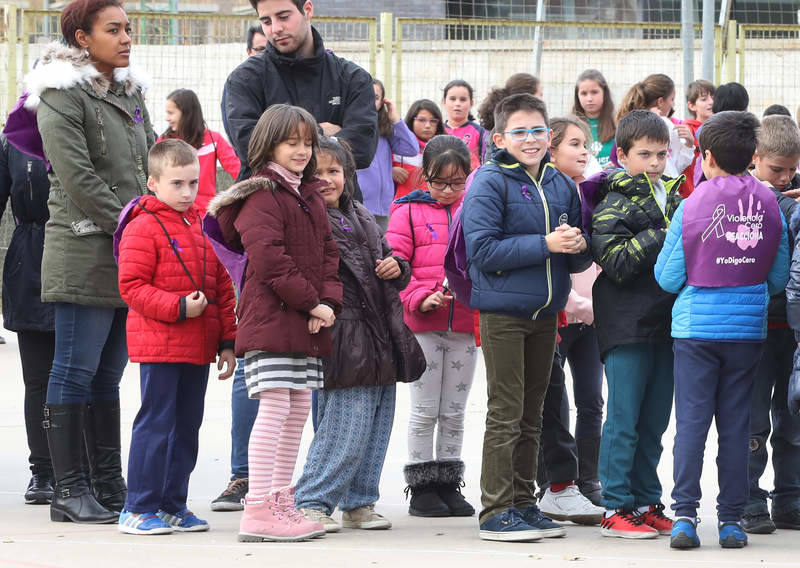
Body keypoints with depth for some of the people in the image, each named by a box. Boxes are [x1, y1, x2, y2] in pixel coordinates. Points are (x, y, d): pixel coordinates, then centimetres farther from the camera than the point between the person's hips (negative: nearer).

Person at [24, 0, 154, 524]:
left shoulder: (129, 93, 17)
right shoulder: (61, 96, -8)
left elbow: (150, 167, 19)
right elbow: (78, 178, -15)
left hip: (131, 260, 8)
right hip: (84, 252, -8)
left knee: (108, 374, 11)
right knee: (76, 372, -4)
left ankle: (109, 483, 15)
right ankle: (69, 490, -2)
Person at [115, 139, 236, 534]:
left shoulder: (203, 227, 13)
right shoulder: (142, 228, -9)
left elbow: (222, 287, 16)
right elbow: (132, 286, -13)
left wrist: (227, 341, 12)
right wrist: (178, 307, -21)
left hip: (199, 347, 7)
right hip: (158, 346, -7)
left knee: (187, 425, 11)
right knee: (155, 423, -6)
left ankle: (173, 505, 19)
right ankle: (138, 509, 0)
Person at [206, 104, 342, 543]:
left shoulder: (311, 197, 19)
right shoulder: (261, 196, -9)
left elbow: (328, 253, 18)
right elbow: (269, 257, -18)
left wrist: (329, 301, 0)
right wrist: (310, 303, -16)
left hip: (307, 326, 9)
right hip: (270, 320, -9)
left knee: (298, 411, 10)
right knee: (274, 408, -12)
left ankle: (281, 502, 17)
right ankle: (259, 510, -13)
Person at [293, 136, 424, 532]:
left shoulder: (362, 218, 18)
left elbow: (385, 256, 28)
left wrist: (397, 268, 7)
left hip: (382, 340, 8)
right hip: (345, 342, -8)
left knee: (377, 426, 11)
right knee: (346, 429, -11)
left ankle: (359, 503, 21)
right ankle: (311, 503, -3)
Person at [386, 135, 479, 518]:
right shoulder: (409, 212, 1)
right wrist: (420, 298, -17)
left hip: (465, 325, 3)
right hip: (422, 327, -3)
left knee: (455, 412, 10)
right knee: (425, 410, 2)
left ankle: (449, 484, 18)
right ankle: (422, 487, 8)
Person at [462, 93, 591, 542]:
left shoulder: (562, 186, 9)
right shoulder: (490, 184, -9)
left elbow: (579, 261, 15)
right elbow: (483, 249, -18)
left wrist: (578, 247, -9)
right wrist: (545, 244, -21)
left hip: (545, 313, 6)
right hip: (503, 313, -6)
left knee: (532, 414, 12)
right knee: (506, 413, -5)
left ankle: (524, 502, 20)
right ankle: (496, 511, -1)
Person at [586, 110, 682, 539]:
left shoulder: (673, 197, 13)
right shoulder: (613, 203, -7)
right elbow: (618, 262, -18)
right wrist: (664, 234, -19)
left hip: (665, 322, 6)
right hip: (627, 323, -6)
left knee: (654, 421, 11)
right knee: (624, 420, -3)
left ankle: (646, 503, 18)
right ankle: (616, 508, 2)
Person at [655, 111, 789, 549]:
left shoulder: (691, 206, -9)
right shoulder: (769, 205, -2)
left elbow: (669, 279, -4)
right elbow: (779, 277, 6)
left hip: (696, 327, -2)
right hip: (749, 328, 2)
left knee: (691, 422, 2)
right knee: (735, 426, 7)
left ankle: (685, 516, -4)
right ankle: (731, 521, 10)